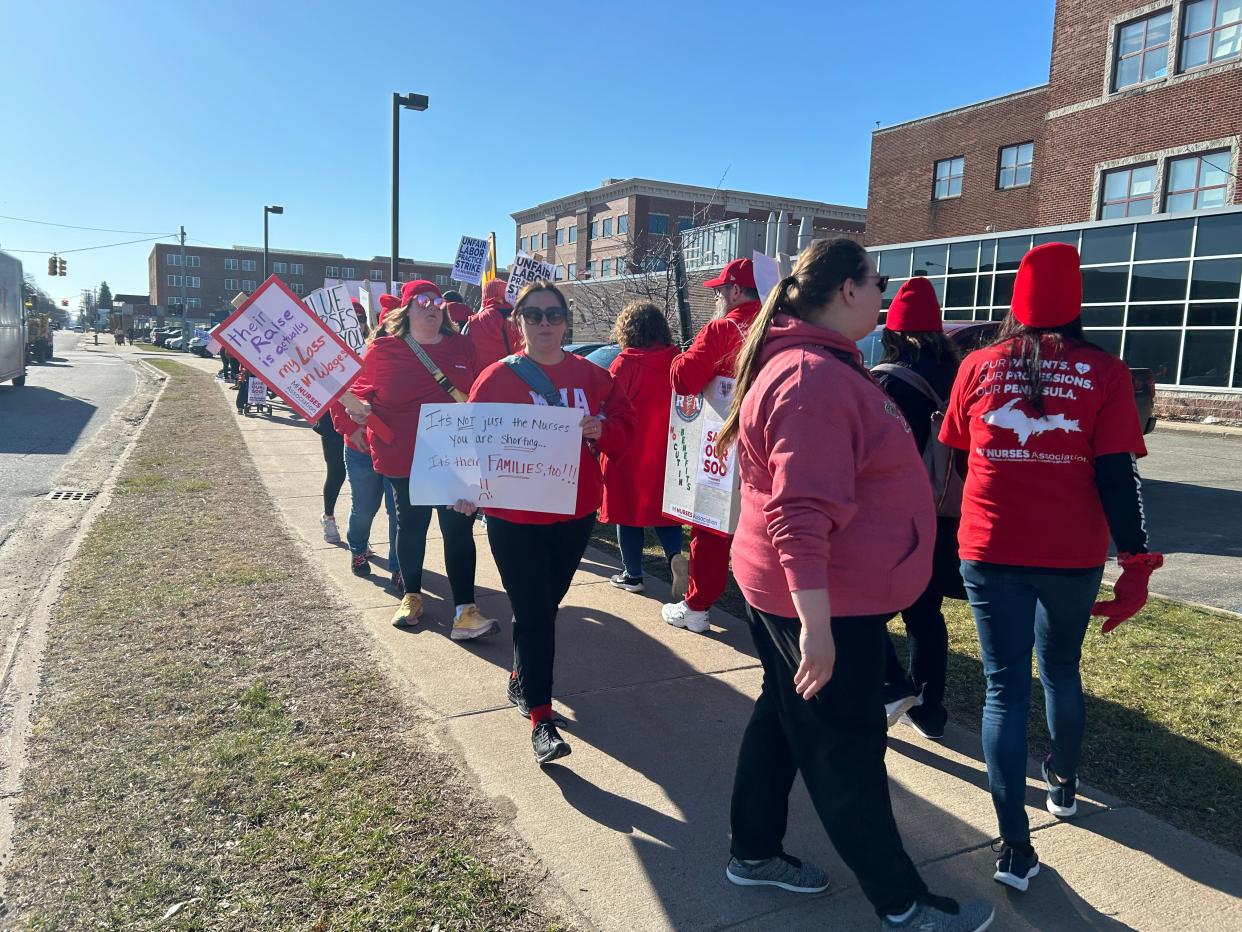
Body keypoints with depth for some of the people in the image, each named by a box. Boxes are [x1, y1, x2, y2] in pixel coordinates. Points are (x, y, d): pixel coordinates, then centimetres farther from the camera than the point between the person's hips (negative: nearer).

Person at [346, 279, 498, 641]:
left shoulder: (462, 347, 4)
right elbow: (362, 388, 6)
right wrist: (360, 408, -13)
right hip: (403, 458, 0)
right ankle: (411, 596, 32)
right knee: (411, 527, 13)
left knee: (458, 529, -3)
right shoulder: (383, 349, -1)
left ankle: (465, 610, -1)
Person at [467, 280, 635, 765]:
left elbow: (623, 424, 6)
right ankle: (540, 717, 5)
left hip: (576, 512, 4)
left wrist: (600, 430, -15)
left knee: (546, 606, 17)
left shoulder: (590, 375, 4)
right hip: (514, 516, -4)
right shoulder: (497, 377, -6)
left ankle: (521, 678, 41)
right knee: (533, 614, -3)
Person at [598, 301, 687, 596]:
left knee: (628, 509, 10)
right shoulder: (675, 361, -3)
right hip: (665, 451, 4)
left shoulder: (625, 363, -13)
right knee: (663, 504, 18)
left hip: (629, 452, -3)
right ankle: (675, 554, -5)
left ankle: (632, 575, 17)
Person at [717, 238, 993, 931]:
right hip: (823, 598, -11)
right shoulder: (814, 379, -24)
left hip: (786, 589, 11)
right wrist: (815, 625, -31)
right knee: (848, 749, 5)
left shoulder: (817, 365, 11)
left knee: (785, 717, 21)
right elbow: (801, 515, -30)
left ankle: (754, 852, 37)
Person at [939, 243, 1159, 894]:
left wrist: (946, 528, 26)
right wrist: (1137, 561, -5)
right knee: (1060, 670, 24)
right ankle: (1063, 783, 46)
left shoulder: (979, 365, 0)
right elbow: (1116, 476, -9)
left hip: (991, 550, -1)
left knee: (1005, 687, 6)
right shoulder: (1105, 372, -4)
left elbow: (953, 454, 10)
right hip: (1073, 554, 1)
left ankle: (1015, 846, 4)